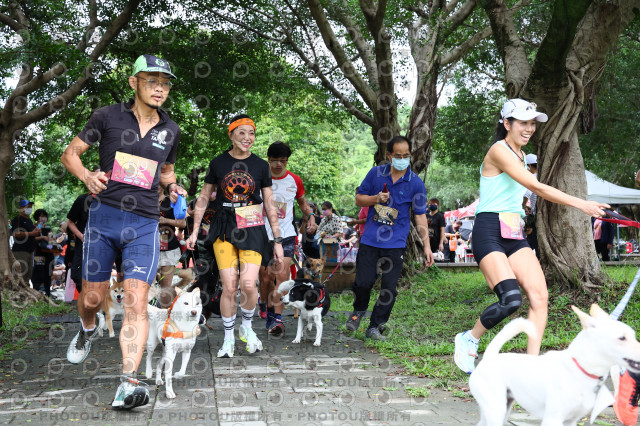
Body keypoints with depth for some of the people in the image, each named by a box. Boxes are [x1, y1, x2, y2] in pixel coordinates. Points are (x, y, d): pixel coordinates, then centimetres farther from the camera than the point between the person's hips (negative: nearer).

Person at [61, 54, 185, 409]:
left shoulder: (170, 130, 10)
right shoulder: (108, 116, 1)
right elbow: (70, 153, 6)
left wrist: (173, 187, 4)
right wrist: (86, 176, -15)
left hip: (144, 224, 1)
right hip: (103, 216, -1)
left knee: (136, 301, -13)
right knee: (92, 298, 7)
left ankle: (128, 384, -18)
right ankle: (88, 329, 44)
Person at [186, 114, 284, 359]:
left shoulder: (260, 166, 4)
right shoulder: (218, 163, 4)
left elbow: (270, 206, 7)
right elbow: (203, 198, 12)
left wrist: (278, 240, 6)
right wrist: (194, 231, 9)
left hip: (252, 230, 0)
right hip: (224, 229, 0)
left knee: (248, 283, -15)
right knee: (229, 287, -5)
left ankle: (246, 327, 13)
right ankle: (228, 338, 14)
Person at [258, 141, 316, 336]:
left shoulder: (294, 181, 5)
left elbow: (302, 202, 21)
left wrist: (310, 216, 3)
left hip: (286, 234, 0)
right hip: (263, 234, 0)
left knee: (282, 275, -14)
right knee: (266, 278, 4)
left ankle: (277, 318, -12)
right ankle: (269, 312, 25)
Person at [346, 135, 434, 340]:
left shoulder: (416, 183, 0)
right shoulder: (375, 173, 3)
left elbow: (420, 216, 3)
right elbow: (358, 199, 11)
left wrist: (427, 246, -3)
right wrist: (376, 198, -10)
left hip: (396, 243, 0)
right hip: (370, 238, 1)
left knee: (389, 287, -1)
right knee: (363, 281, -2)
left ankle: (375, 327, 14)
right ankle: (359, 310, 30)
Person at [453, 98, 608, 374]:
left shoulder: (520, 155, 18)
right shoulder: (499, 150, -11)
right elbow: (536, 187, -20)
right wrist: (580, 204, -24)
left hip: (514, 234, 9)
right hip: (489, 232, -9)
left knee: (539, 295, -7)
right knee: (511, 299, -21)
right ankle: (468, 340, 4)